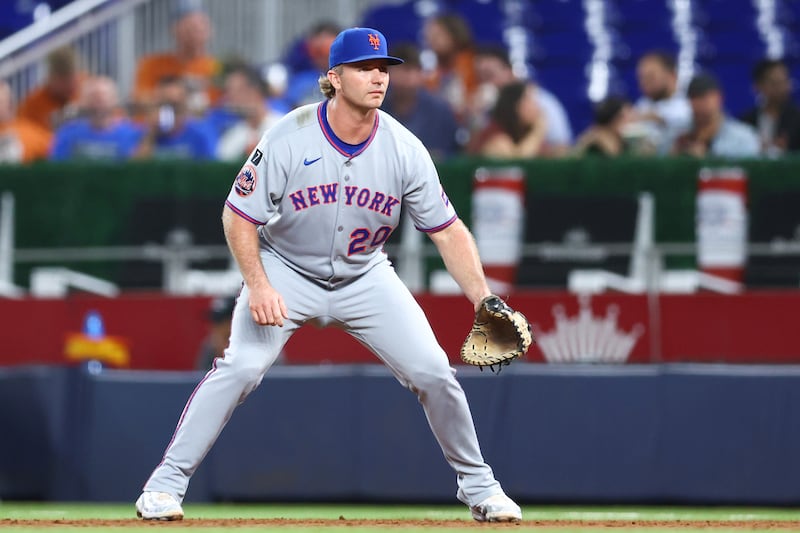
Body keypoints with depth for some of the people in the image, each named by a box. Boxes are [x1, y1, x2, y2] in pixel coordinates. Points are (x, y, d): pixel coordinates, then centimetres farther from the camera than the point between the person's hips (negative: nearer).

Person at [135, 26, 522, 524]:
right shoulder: (290, 139, -22)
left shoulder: (404, 149, -16)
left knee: (433, 371, -6)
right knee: (241, 367, -22)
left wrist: (483, 298, -21)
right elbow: (239, 217, -14)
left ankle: (478, 485, 15)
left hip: (365, 277, 3)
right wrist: (258, 286, -27)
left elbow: (448, 230, -9)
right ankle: (166, 483, -12)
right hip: (286, 272, -2)